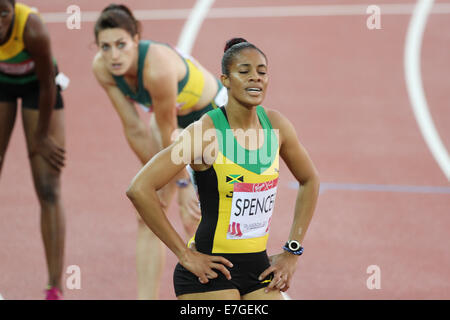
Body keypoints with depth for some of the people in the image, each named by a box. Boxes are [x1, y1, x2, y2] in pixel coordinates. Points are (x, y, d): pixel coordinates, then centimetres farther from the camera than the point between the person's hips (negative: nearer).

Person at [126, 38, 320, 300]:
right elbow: (140, 188, -20)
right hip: (210, 270, -5)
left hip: (259, 268, 5)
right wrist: (184, 254, -15)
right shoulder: (206, 132, -14)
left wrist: (293, 252, 12)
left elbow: (310, 180, 19)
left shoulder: (276, 125, 2)